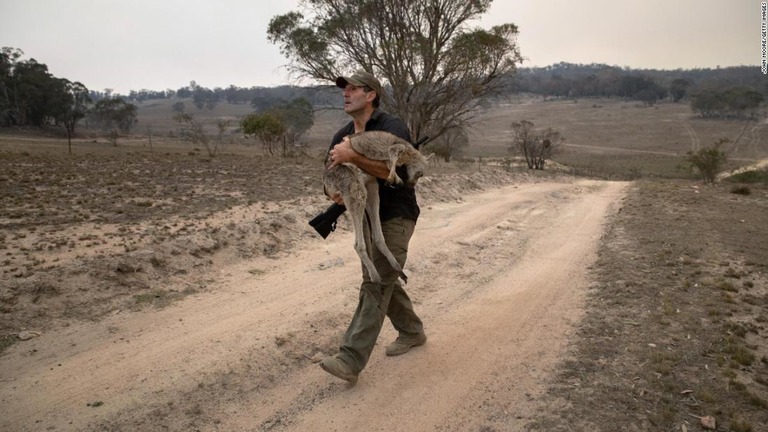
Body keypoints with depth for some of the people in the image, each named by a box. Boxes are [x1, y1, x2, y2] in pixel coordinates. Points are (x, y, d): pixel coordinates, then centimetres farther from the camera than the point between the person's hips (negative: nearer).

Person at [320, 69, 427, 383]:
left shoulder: (392, 127, -15)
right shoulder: (342, 136, 7)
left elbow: (393, 170, -30)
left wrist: (353, 156, -38)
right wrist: (337, 193, -16)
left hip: (396, 217, -8)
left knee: (376, 284, -13)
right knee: (384, 280, 16)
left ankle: (351, 361, -16)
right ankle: (412, 332, 36)